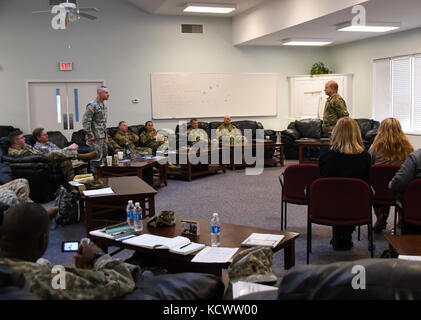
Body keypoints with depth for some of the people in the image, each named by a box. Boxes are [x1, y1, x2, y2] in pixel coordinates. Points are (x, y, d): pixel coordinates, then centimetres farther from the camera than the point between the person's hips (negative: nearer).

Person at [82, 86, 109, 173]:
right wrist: (90, 135, -18)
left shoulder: (104, 106, 14)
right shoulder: (92, 106, -15)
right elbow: (85, 121, -19)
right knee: (96, 157, -7)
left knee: (104, 156, 13)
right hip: (95, 137, -9)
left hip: (103, 136, 9)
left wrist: (105, 133, 16)